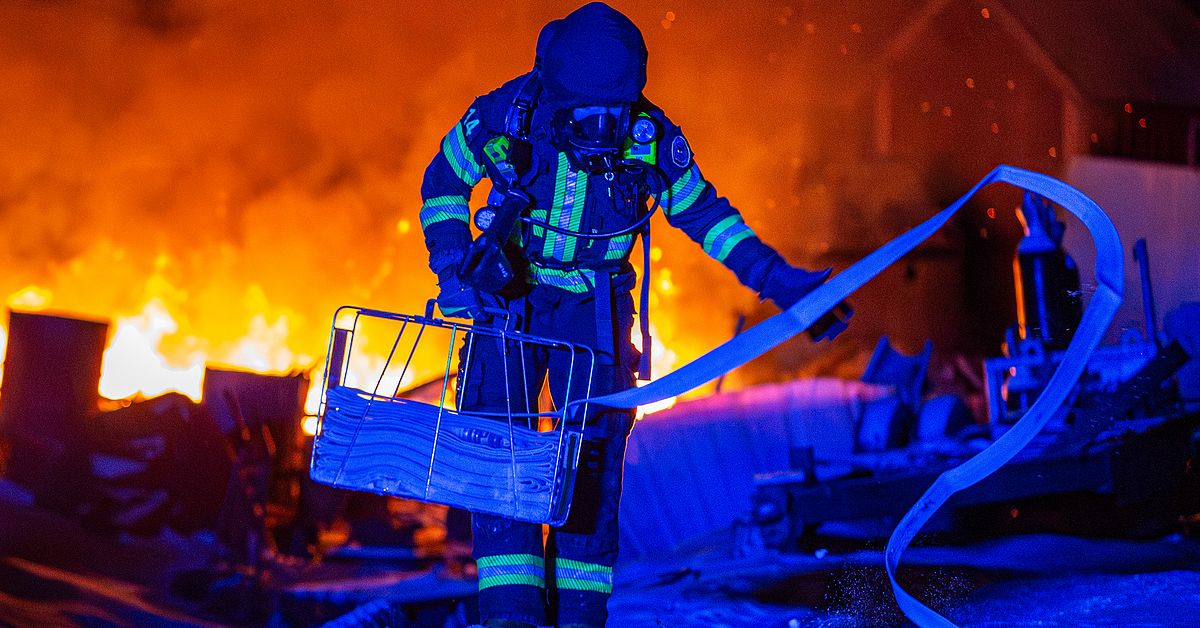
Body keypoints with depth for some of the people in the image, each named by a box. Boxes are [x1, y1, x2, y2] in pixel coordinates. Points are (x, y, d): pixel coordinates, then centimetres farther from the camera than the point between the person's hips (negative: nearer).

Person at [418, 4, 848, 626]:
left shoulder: (651, 138, -16)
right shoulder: (503, 116, -18)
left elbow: (705, 212, 1)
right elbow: (443, 182, 0)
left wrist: (778, 280, -4)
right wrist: (452, 267, -11)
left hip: (593, 308, 1)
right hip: (507, 295, -1)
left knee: (595, 447, -6)